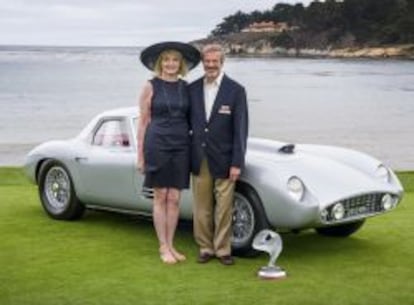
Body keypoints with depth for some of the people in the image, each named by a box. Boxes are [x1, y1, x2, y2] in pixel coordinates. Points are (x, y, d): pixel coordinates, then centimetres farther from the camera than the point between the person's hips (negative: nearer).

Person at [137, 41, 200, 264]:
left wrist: (193, 146, 6)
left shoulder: (186, 87, 9)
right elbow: (143, 122, 0)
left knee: (174, 198, 5)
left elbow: (190, 118, 14)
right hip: (157, 144, -3)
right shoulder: (151, 87, 0)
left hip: (181, 145, 3)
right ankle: (163, 247, 9)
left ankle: (170, 245, 15)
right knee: (160, 197, 2)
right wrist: (140, 155, -4)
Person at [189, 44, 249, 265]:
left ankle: (223, 249, 13)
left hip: (223, 160, -3)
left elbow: (240, 129, -5)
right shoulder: (192, 89, 5)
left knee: (224, 208, 1)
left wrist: (237, 163, -10)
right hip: (199, 160, 3)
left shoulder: (236, 91, -4)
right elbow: (188, 123, 9)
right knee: (202, 208, 8)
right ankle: (205, 248, 19)